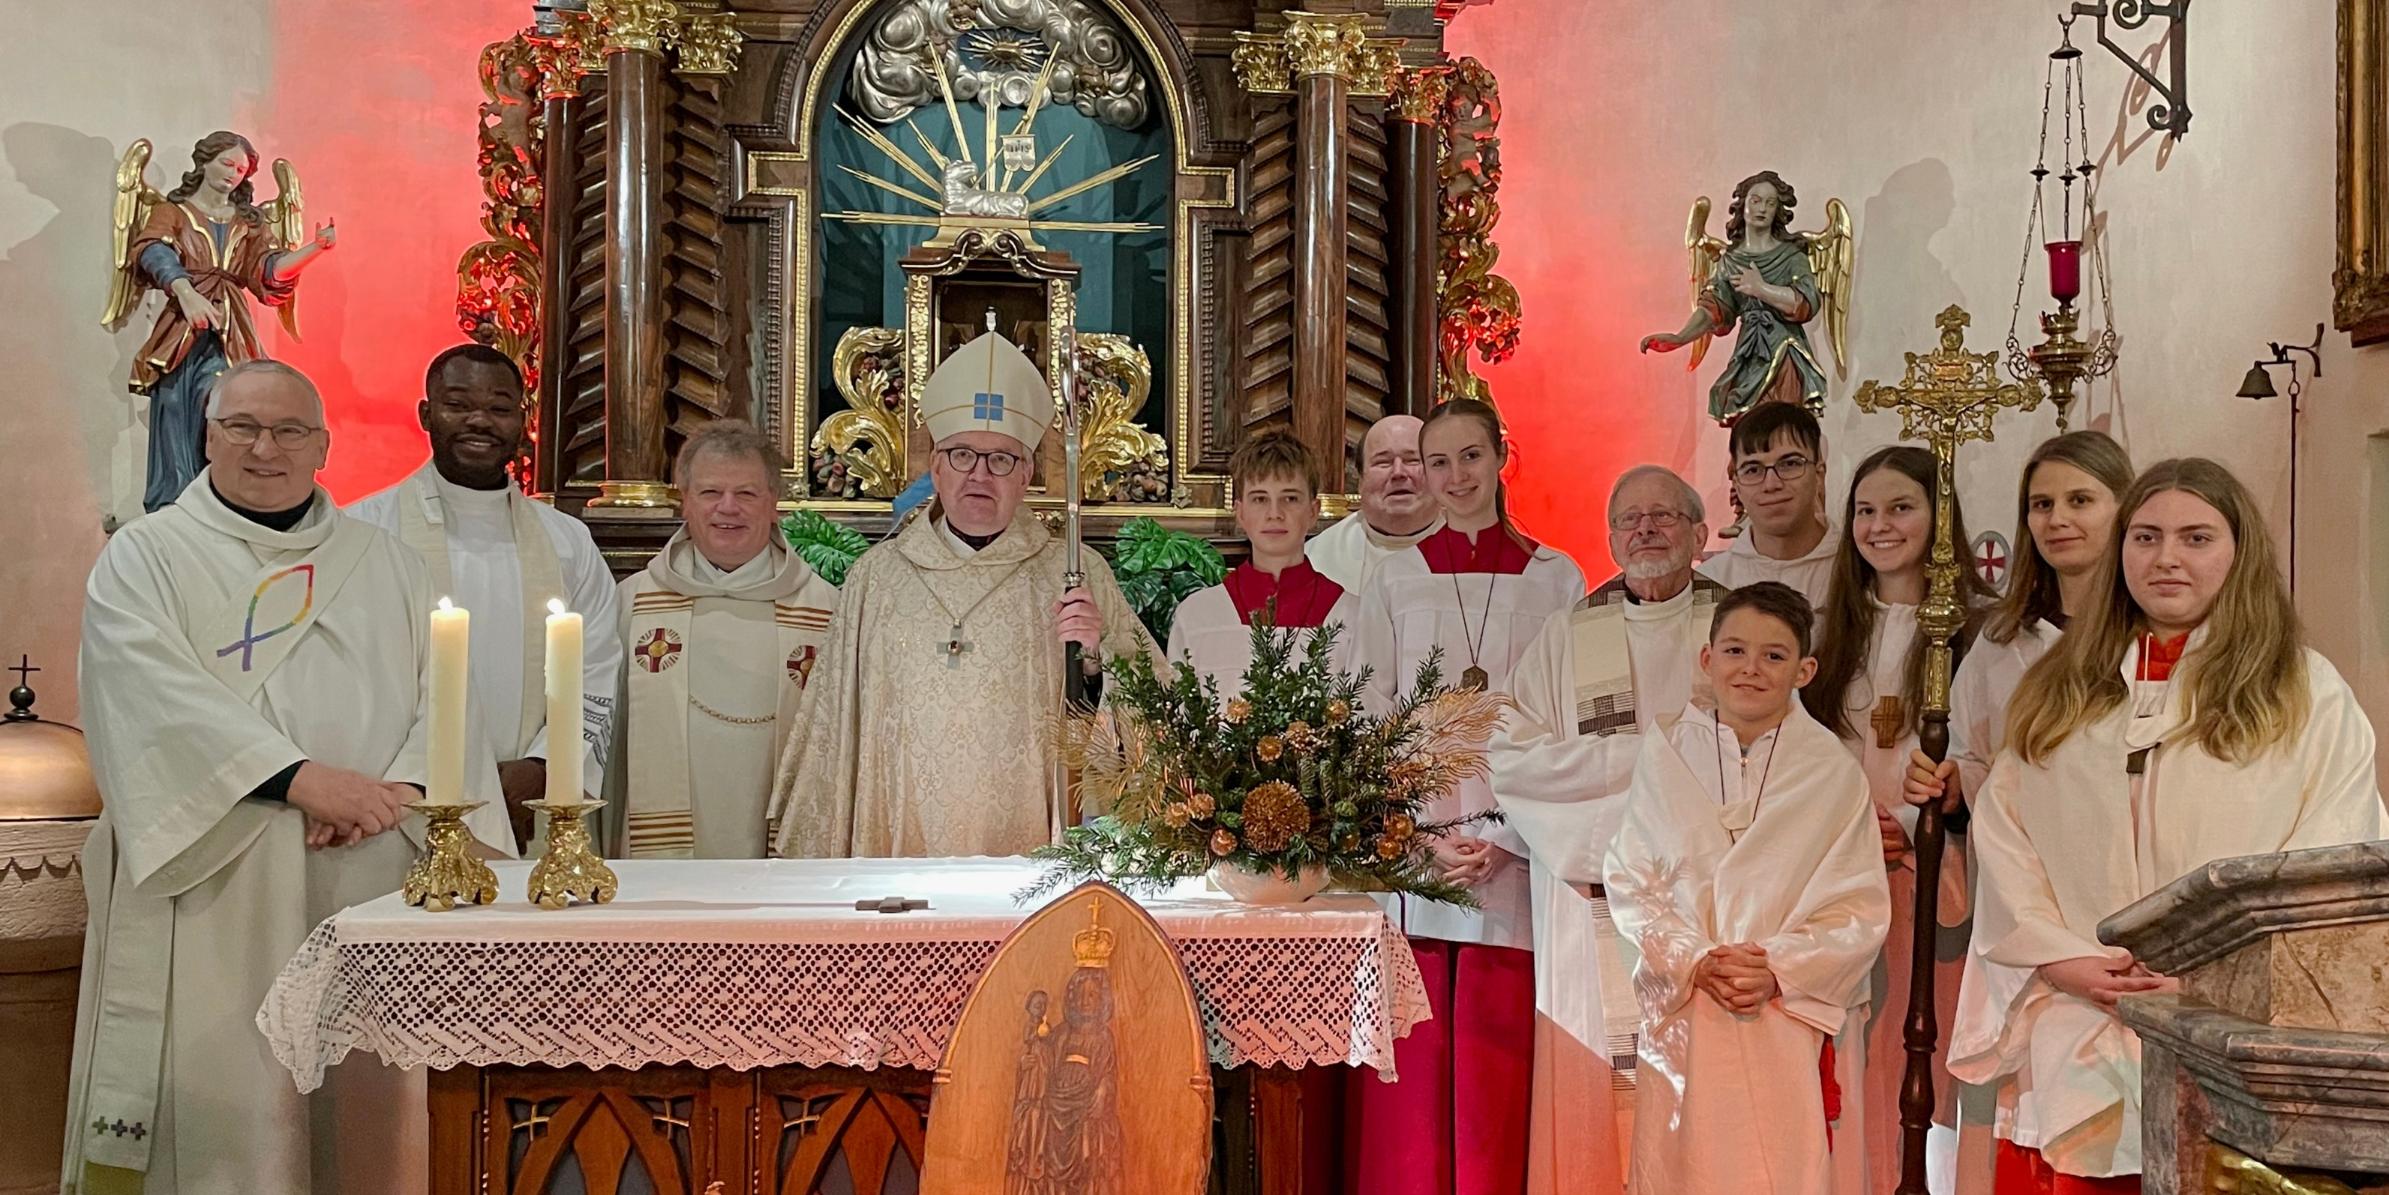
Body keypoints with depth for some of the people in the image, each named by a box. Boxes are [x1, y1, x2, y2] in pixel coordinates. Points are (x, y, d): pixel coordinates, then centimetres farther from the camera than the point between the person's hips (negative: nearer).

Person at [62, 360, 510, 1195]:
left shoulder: (387, 564, 16)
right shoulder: (145, 557, 7)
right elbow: (159, 695, -9)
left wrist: (398, 791, -12)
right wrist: (299, 777, -20)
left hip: (370, 881, 2)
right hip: (214, 882, -2)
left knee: (369, 1108, 2)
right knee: (221, 1099, -2)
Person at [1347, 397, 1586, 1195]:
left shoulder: (1557, 580, 7)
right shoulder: (1396, 579, 9)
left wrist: (1509, 840, -9)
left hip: (1517, 858, 0)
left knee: (1496, 1078, 0)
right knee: (1412, 1073, 0)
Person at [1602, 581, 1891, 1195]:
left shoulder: (1834, 772, 1)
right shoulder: (1663, 757, 3)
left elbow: (1861, 911, -2)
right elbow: (1629, 883, 1)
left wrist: (1779, 969, -14)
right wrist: (1693, 961, -11)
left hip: (1789, 1018, -1)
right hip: (1682, 1018, 1)